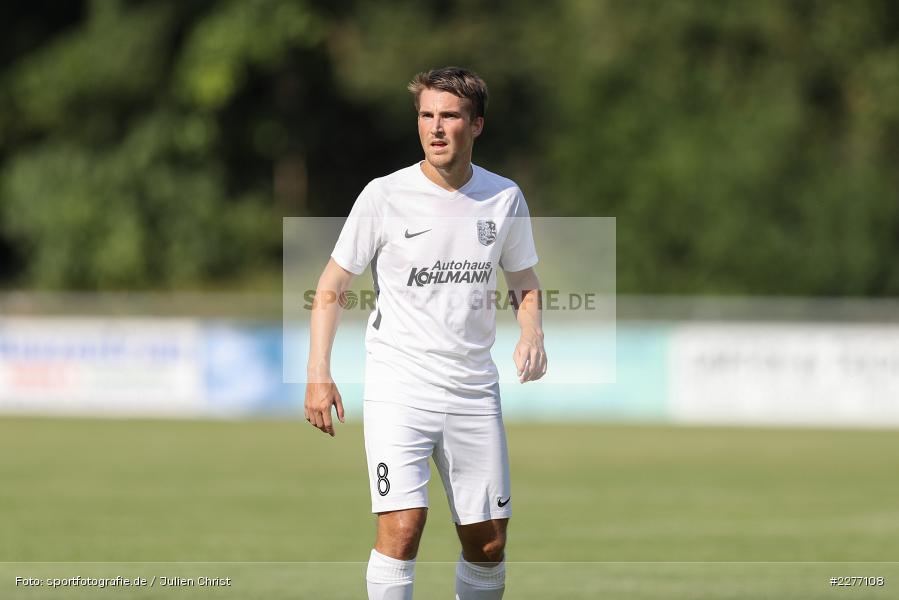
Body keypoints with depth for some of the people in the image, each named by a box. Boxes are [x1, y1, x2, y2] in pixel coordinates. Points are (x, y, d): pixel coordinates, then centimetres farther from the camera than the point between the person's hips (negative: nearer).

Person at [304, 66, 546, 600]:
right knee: (402, 527, -19)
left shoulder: (504, 199, 4)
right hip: (399, 389, -3)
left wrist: (532, 335, -3)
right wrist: (319, 374, -8)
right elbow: (333, 285, 1)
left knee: (489, 544, 5)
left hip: (474, 391, 3)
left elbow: (524, 282, 18)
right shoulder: (384, 196, -5)